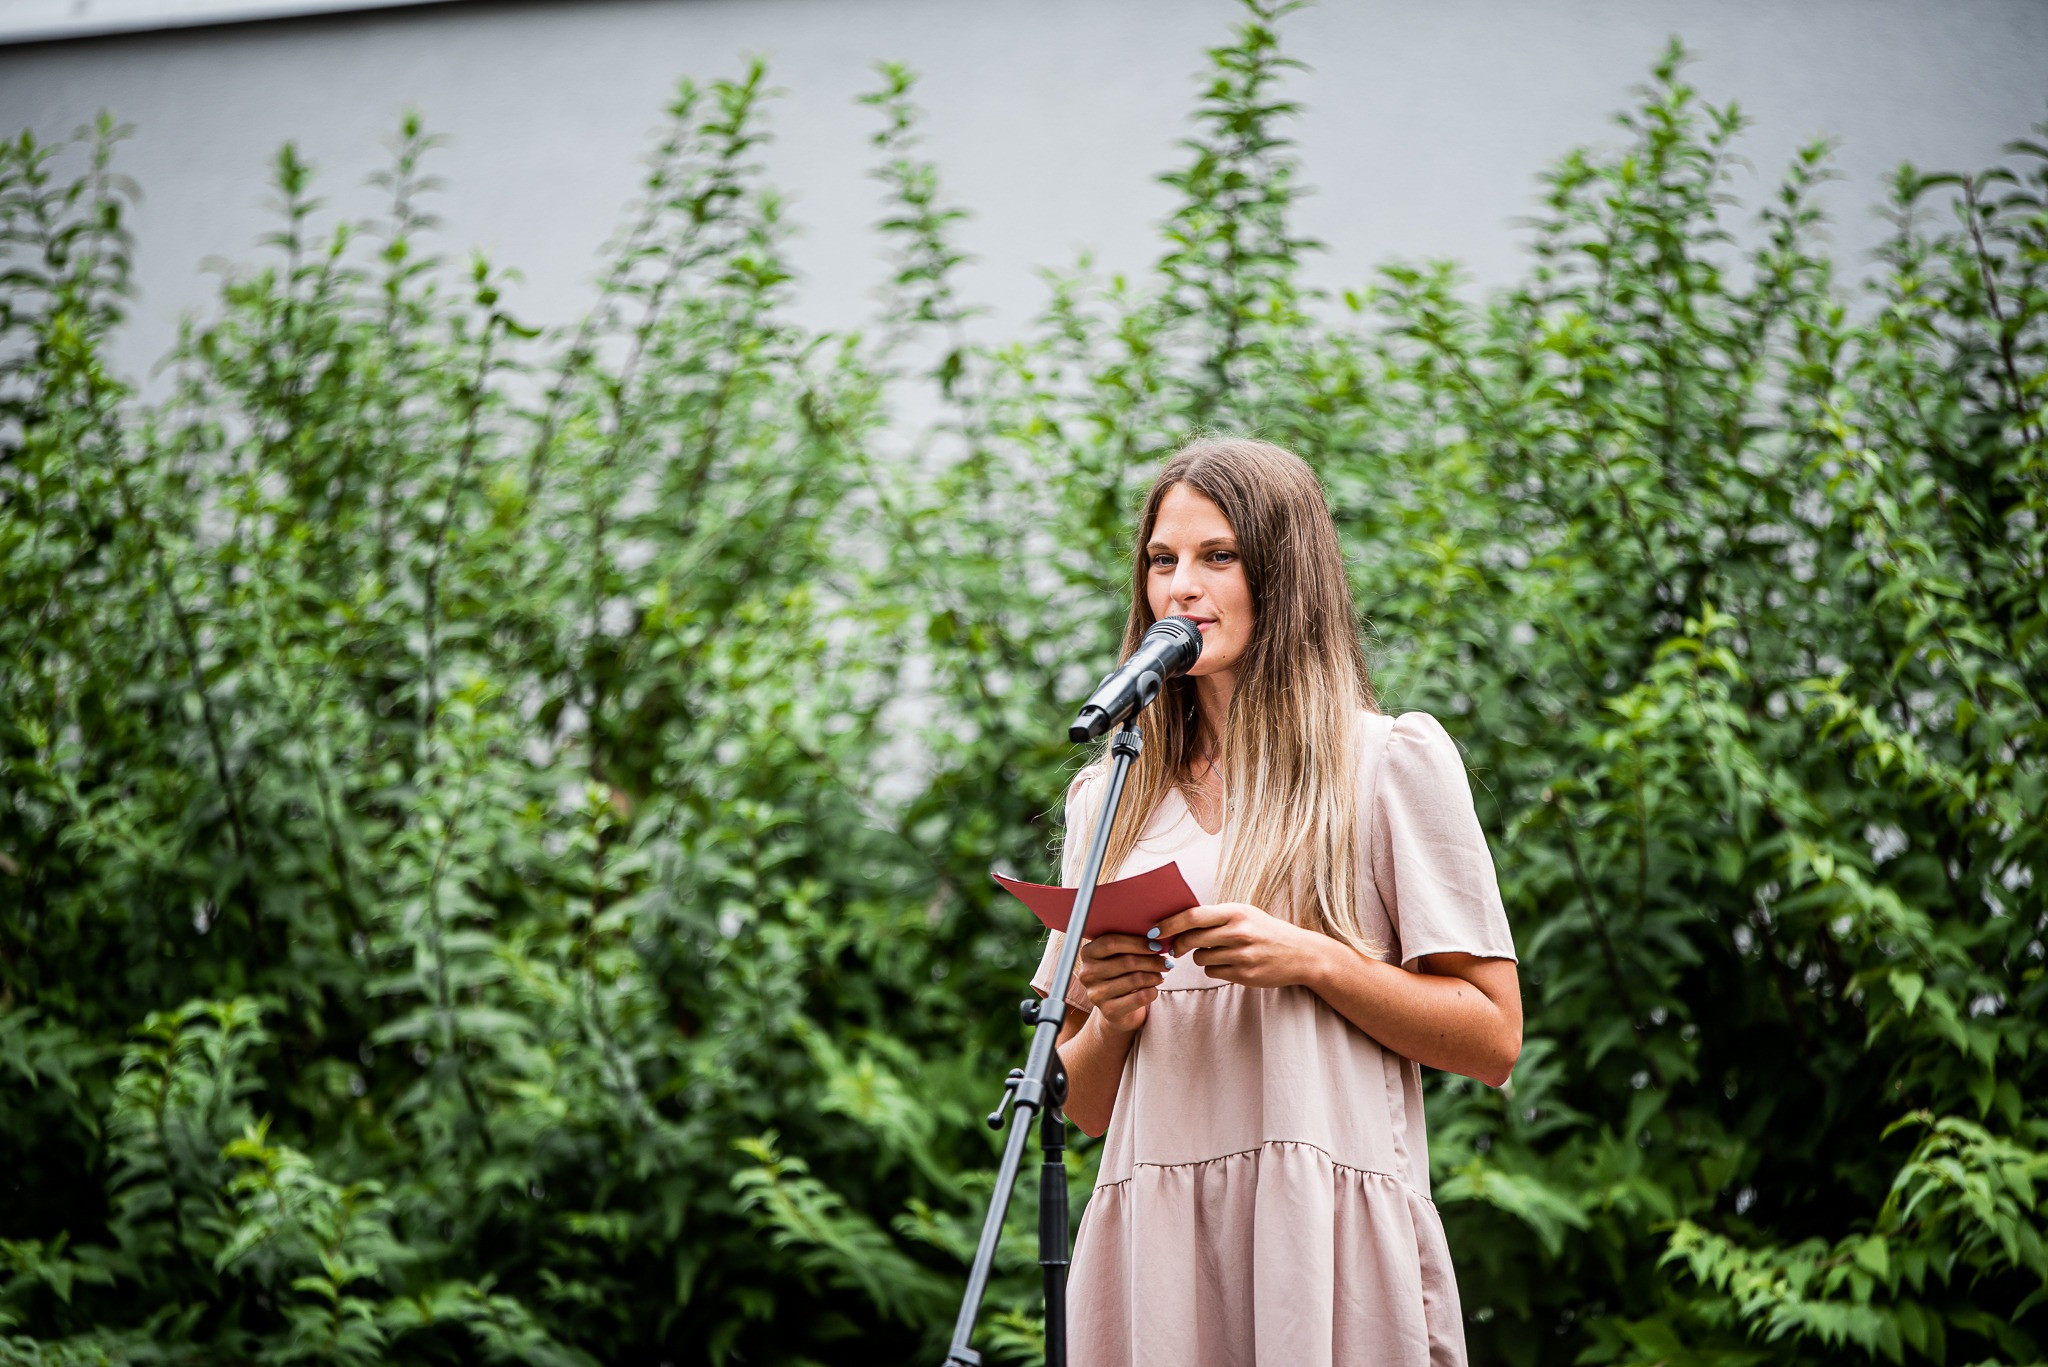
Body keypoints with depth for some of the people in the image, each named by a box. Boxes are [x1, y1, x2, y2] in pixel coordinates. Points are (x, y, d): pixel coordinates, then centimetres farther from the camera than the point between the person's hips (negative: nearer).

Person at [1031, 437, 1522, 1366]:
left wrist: (1314, 961, -13)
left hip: (1326, 1236, -3)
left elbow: (1493, 1039, -1)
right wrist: (1108, 1018, -4)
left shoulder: (1392, 761, 4)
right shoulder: (1108, 798, 16)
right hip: (1152, 1247, 3)